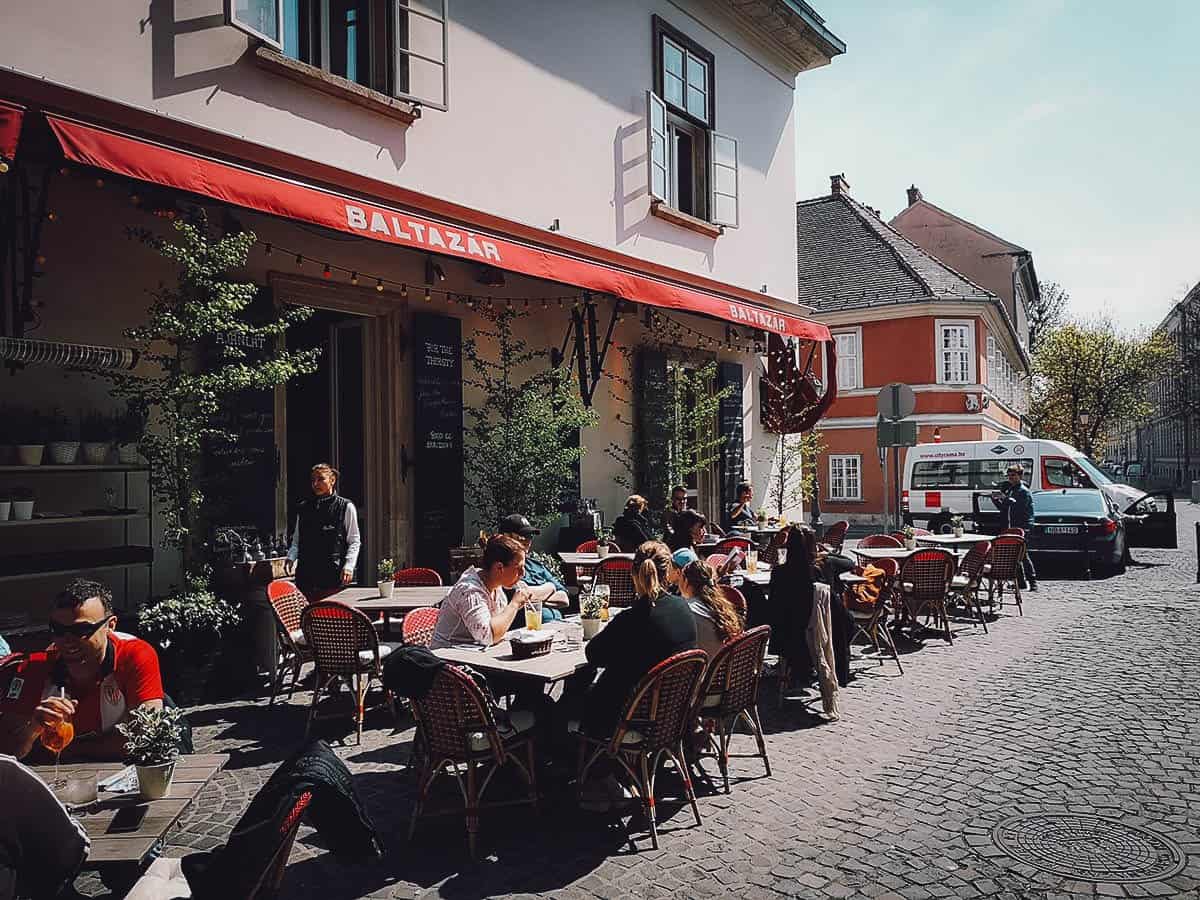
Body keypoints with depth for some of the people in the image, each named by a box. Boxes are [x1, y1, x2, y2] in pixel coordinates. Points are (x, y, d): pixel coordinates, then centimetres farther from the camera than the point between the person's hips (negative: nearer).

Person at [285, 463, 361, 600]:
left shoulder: (346, 507, 3)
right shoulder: (304, 508, 16)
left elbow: (354, 542, 2)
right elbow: (296, 540, 21)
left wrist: (348, 566, -9)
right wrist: (291, 558, 3)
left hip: (333, 574, -4)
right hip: (305, 573, 4)